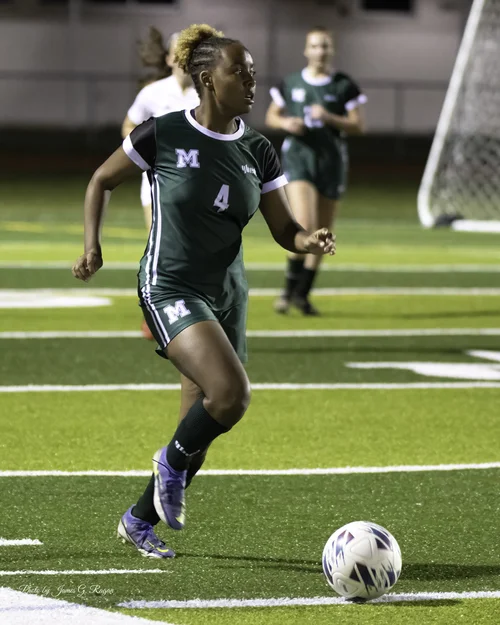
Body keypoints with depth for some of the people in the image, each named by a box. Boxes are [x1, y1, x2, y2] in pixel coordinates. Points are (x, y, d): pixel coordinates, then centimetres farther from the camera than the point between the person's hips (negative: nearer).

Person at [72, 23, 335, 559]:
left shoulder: (257, 152, 4)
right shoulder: (162, 135, -8)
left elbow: (284, 230, 7)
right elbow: (102, 180, 7)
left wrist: (311, 242, -15)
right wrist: (92, 244, -4)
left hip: (227, 298, 6)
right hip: (170, 289, -6)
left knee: (201, 428, 8)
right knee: (231, 392, -27)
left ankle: (139, 520, 30)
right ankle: (172, 464, 2)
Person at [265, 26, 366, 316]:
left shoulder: (345, 86, 2)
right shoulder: (290, 84, 5)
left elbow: (359, 125, -1)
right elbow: (271, 116, 16)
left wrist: (330, 118, -17)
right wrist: (285, 123, -7)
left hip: (332, 161, 2)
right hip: (298, 158, -2)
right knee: (304, 226, -20)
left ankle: (303, 294, 20)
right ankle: (290, 288, -7)